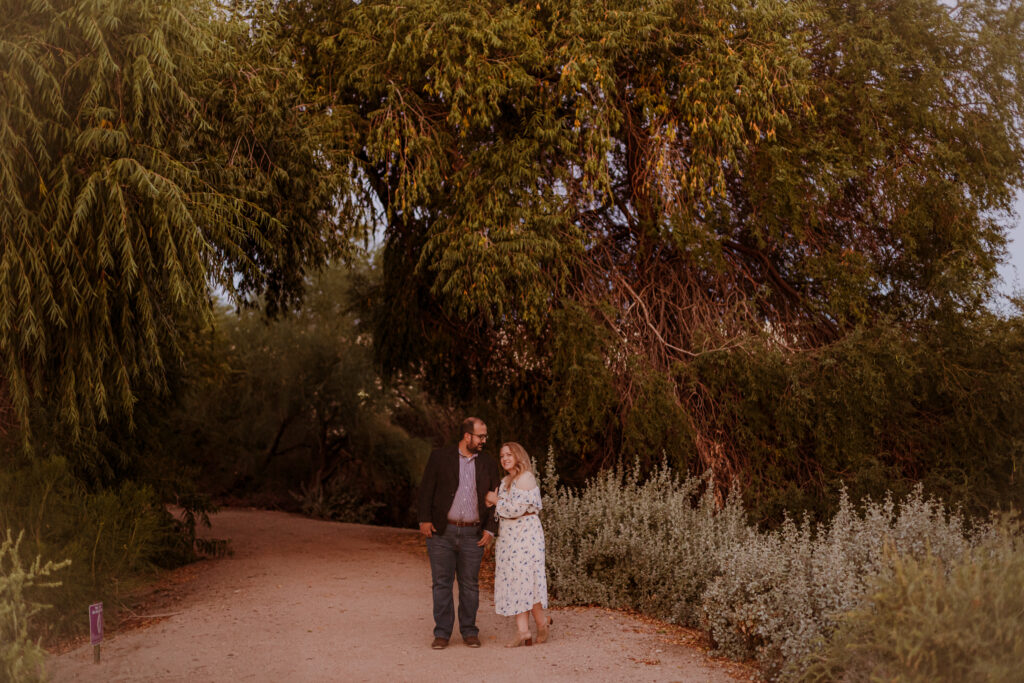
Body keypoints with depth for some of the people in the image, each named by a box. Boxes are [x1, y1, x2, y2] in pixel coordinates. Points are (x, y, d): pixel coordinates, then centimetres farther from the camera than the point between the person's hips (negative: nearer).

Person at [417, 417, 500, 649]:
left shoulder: (487, 466, 10)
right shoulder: (440, 457, 2)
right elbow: (426, 490, 1)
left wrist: (490, 529, 3)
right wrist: (424, 519, -7)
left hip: (472, 534, 2)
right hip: (441, 532, -2)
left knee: (470, 584, 7)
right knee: (442, 583, 3)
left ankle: (469, 631, 18)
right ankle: (442, 633, 11)